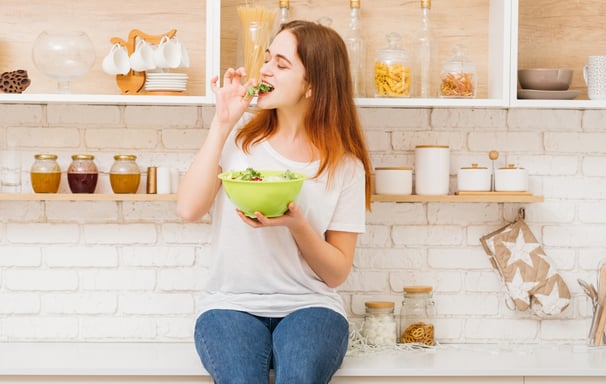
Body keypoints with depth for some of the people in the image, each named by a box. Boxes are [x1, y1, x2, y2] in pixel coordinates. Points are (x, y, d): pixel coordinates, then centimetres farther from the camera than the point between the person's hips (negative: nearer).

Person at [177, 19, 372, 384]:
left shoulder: (344, 165, 2)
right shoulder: (239, 136, 5)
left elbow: (337, 272, 2)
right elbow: (189, 209, -10)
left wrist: (297, 224, -17)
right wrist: (222, 123, -8)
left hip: (309, 306, 0)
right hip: (232, 305, 0)